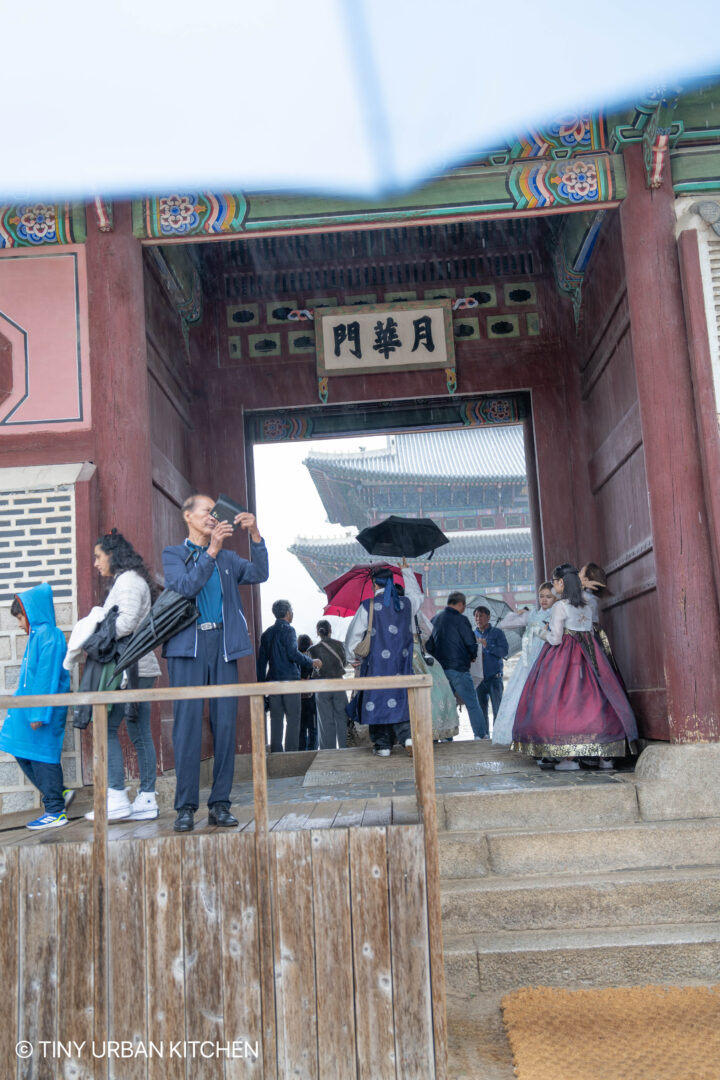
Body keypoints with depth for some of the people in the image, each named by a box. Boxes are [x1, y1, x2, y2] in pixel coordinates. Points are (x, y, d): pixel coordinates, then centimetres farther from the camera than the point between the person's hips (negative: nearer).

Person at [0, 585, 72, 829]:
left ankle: (56, 813, 7)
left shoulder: (47, 635, -15)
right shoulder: (37, 634, 14)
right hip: (28, 706, 10)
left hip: (43, 708, -10)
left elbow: (47, 676, -21)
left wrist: (39, 713, -22)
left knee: (42, 756, -2)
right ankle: (59, 793, 22)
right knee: (22, 753, 13)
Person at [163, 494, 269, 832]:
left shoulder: (227, 558, 21)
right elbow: (184, 587, -8)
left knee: (225, 723, 1)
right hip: (188, 645, -3)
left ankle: (219, 804, 7)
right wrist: (212, 550, -14)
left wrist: (255, 534, -4)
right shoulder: (173, 554, 11)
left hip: (223, 644, 3)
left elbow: (259, 574, 6)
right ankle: (186, 806, -1)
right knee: (188, 724, -6)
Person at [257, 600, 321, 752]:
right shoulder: (288, 630, -7)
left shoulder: (267, 633, 14)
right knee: (293, 719, -2)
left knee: (276, 719, 9)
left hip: (273, 681, 6)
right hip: (289, 679, -6)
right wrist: (312, 662, -6)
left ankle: (276, 752, 8)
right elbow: (293, 653, -18)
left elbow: (261, 660, 14)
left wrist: (262, 682, 17)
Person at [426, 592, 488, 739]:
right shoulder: (460, 619, -9)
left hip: (440, 668, 7)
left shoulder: (436, 619, 12)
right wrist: (473, 656, 8)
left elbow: (429, 646, 15)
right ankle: (481, 734, 1)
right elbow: (471, 644, -10)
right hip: (458, 667, -6)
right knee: (472, 703, 0)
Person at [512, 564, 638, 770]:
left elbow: (556, 638, -14)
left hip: (564, 656, -7)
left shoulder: (560, 606, -10)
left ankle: (570, 756, -6)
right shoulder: (586, 606, 12)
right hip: (588, 656, 7)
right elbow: (590, 634, 15)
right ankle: (605, 755, 7)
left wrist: (544, 633, 7)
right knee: (595, 699, 6)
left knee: (565, 699, -3)